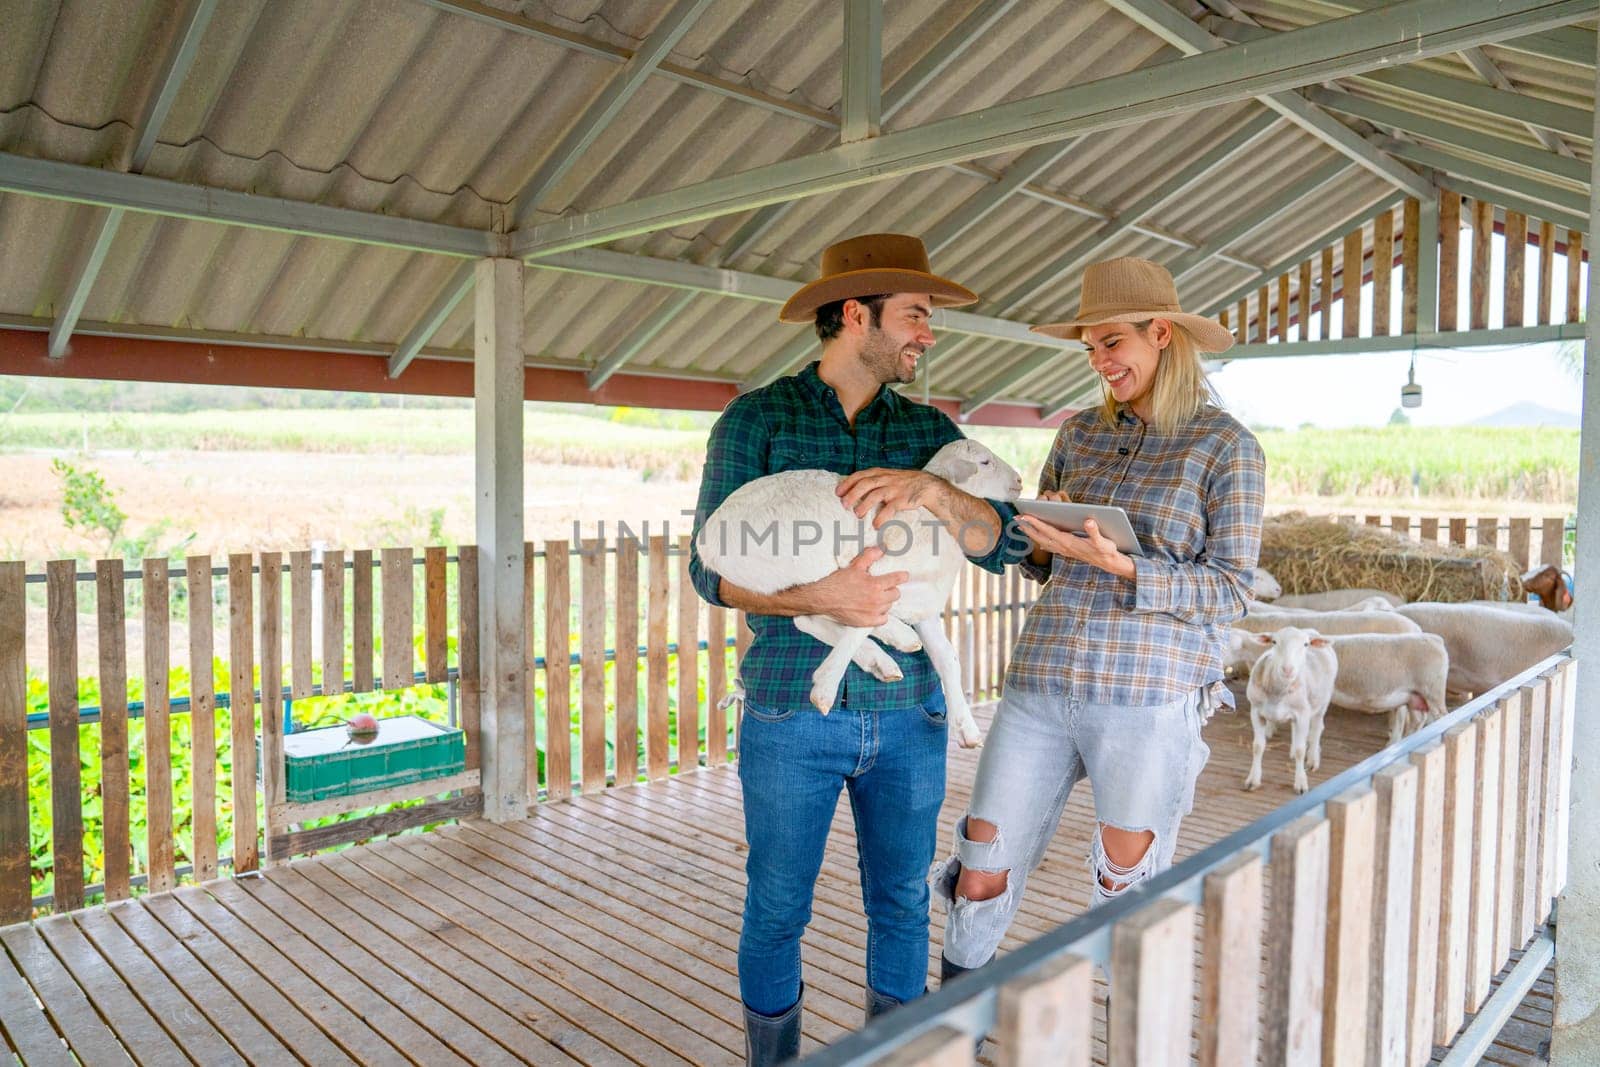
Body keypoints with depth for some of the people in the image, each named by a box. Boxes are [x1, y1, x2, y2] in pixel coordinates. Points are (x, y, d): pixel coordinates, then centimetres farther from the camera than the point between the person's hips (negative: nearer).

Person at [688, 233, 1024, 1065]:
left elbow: (1001, 541, -4)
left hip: (909, 714, 4)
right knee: (777, 912, 10)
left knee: (902, 903, 16)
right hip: (792, 714, -3)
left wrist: (930, 488, -23)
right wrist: (817, 600, -24)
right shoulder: (755, 421, -4)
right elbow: (712, 569, -8)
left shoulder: (929, 432, 6)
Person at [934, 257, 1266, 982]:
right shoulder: (1079, 434, 12)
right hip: (1041, 679, 4)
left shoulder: (1226, 446, 0)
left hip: (1146, 693, -4)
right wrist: (1042, 539, -5)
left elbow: (1230, 590, -4)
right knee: (979, 881, 7)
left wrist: (1118, 565, -17)